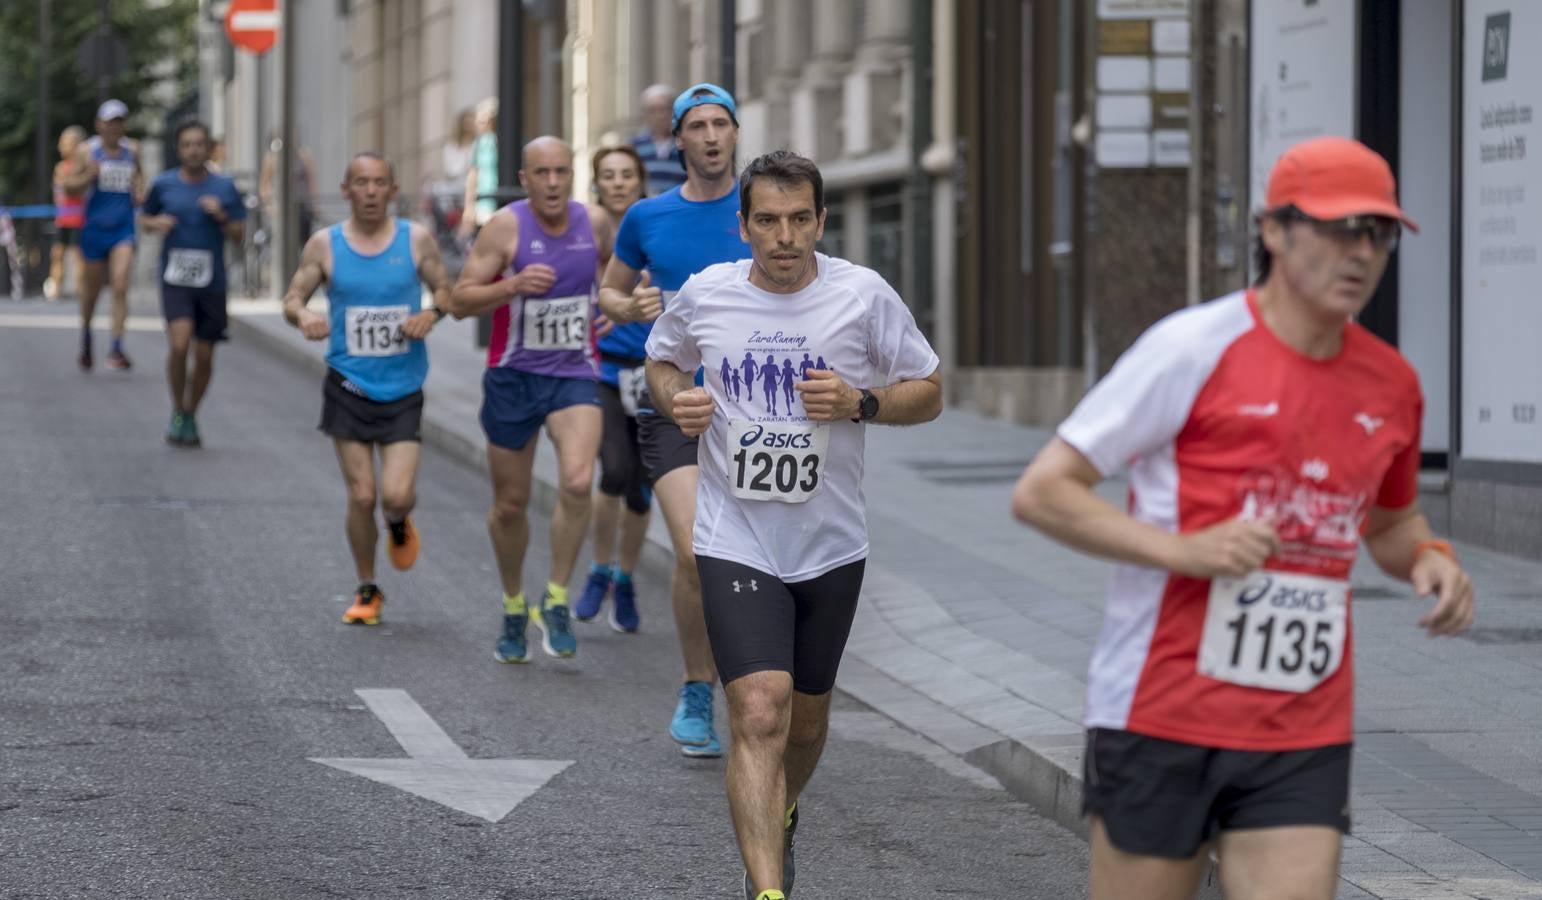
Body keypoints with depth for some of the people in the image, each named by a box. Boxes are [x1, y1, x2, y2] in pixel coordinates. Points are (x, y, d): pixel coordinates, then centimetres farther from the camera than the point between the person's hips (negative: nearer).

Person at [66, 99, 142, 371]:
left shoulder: (132, 150, 6)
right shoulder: (87, 151, -2)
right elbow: (69, 186, -2)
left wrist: (139, 190, 5)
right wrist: (88, 176, -21)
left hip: (123, 228, 1)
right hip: (95, 228, -1)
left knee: (120, 285, -15)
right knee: (91, 288, 11)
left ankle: (116, 349, -16)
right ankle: (86, 336, 37)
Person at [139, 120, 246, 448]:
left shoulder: (224, 187, 3)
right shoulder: (164, 184, 2)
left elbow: (238, 236, 5)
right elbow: (144, 218, 16)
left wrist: (221, 216, -14)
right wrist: (157, 223, -6)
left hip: (212, 282, 1)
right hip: (175, 281, -1)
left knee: (204, 356, 6)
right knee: (179, 343, -20)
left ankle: (190, 416, 27)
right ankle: (177, 412, 0)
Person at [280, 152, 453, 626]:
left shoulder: (417, 240, 0)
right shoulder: (325, 244, 0)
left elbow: (446, 290, 7)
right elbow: (292, 298, 3)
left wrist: (432, 312, -15)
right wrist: (303, 316, -20)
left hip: (403, 391, 0)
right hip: (348, 386, 0)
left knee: (396, 495, -12)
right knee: (361, 496, -1)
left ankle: (399, 523, 26)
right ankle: (367, 591, 19)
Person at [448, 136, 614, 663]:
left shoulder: (594, 222, 0)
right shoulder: (506, 227, -11)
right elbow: (459, 302, -12)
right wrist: (513, 286, -27)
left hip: (574, 374, 1)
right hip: (513, 377, -1)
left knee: (578, 483, -22)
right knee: (510, 503, 10)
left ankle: (556, 602, -7)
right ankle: (514, 609, 32)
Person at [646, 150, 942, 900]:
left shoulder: (864, 296, -7)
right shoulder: (705, 295, -3)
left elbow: (928, 393, 2)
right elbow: (662, 359, 17)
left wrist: (860, 403, -18)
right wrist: (675, 399, -6)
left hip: (830, 547, 2)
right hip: (736, 545, -2)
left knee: (805, 719, 17)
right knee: (759, 714, -17)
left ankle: (779, 818, 49)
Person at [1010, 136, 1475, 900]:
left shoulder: (1391, 384, 9)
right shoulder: (1194, 348, -9)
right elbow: (1040, 493, -9)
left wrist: (1429, 559, 5)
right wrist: (1183, 550, -21)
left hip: (1305, 740, 4)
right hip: (1162, 720, -4)